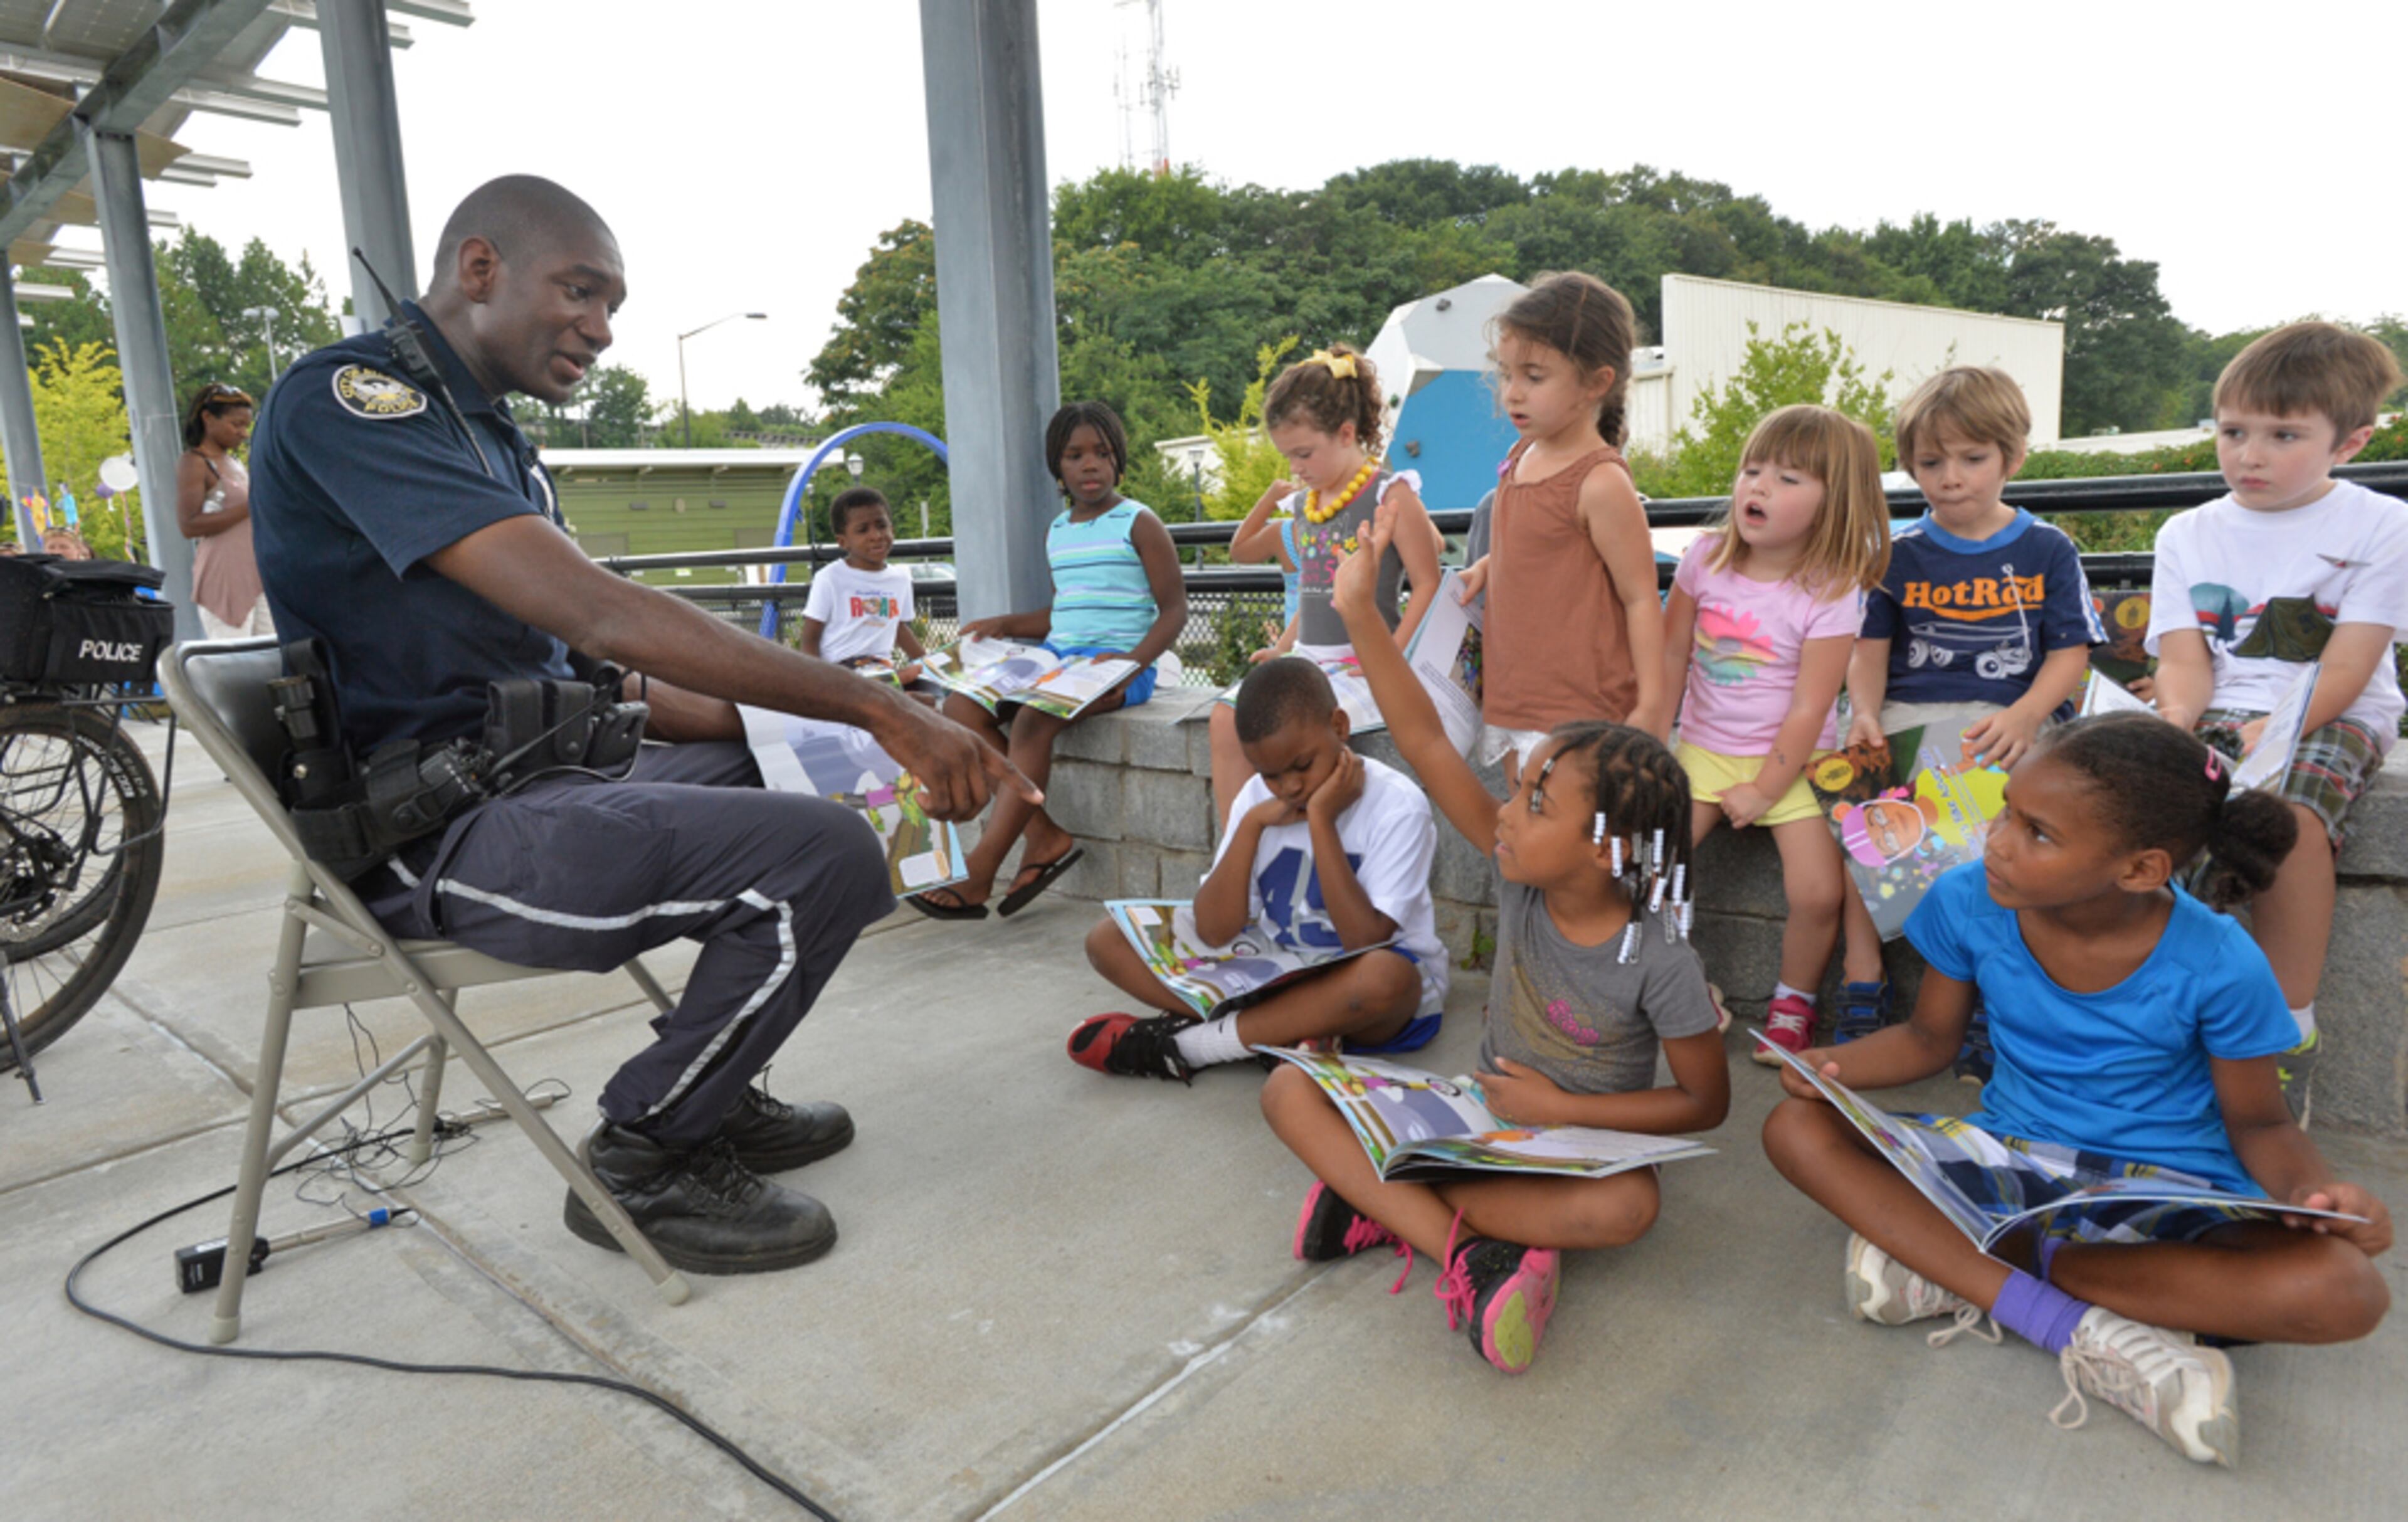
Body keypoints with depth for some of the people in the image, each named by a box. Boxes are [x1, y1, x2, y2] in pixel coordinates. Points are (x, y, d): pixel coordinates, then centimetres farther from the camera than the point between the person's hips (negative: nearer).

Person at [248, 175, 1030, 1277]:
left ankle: (717, 1100, 22)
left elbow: (586, 673, 15)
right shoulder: (347, 398, -15)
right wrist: (877, 709, -29)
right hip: (433, 836, -10)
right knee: (823, 855, -23)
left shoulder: (489, 435, 16)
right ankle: (641, 1163, -1)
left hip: (529, 777, 10)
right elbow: (594, 613, -29)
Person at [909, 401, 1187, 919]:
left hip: (1115, 661, -7)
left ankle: (981, 870, -28)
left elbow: (1173, 609, -5)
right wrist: (1005, 624, 13)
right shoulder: (1056, 531, 19)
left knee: (1034, 719, -33)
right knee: (961, 707, -13)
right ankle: (1044, 837, -14)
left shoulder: (1139, 524, -1)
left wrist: (1133, 663, -21)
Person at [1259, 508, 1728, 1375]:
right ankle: (1466, 1252, -26)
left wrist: (1560, 1108, -16)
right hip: (1484, 1118, 4)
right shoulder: (1520, 881, -12)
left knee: (1628, 1207, -39)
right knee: (1290, 1088, -14)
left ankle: (1385, 1203, -26)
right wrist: (1359, 612, -23)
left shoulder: (1660, 960, -19)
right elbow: (1428, 746, -18)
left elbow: (1706, 1100, -10)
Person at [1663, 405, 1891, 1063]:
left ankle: (1793, 999, 15)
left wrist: (1764, 790, -14)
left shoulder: (1831, 593, -14)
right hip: (1705, 747, 3)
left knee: (1818, 892, -16)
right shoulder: (1708, 555, -4)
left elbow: (1808, 710, -14)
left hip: (1792, 761, -3)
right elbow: (1672, 651, 4)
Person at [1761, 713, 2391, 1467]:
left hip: (2165, 1192, -1)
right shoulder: (1968, 903, -12)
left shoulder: (2219, 965, -17)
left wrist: (2311, 1188, -26)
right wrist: (1836, 1064, -18)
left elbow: (2258, 1123, -3)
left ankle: (1950, 1263, -22)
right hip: (2011, 1158, 2)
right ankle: (2088, 1333, -26)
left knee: (2345, 1289, -32)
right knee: (1797, 1128, -20)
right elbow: (1928, 1038, 2)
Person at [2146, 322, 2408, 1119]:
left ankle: (2291, 1031, -19)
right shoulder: (2187, 535, 11)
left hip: (2332, 719, -3)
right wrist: (2179, 717, -21)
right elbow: (2185, 660, 1)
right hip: (2218, 716, 3)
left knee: (2293, 818, -33)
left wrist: (2274, 734, -25)